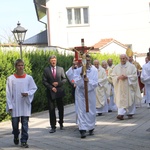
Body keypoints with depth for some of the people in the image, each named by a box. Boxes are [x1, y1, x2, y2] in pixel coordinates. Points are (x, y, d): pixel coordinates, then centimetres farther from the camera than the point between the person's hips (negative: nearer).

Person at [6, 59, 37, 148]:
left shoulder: (29, 78, -2)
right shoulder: (11, 79, -4)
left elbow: (34, 88, 6)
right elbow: (8, 93, -2)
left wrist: (28, 93, -14)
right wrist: (10, 105, -6)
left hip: (25, 105, 0)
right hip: (15, 105, 0)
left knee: (25, 124, 0)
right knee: (15, 123, 7)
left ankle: (24, 141, 8)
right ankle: (16, 137, 34)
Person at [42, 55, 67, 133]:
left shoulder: (61, 69, 5)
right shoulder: (46, 70, 0)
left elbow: (64, 79, 5)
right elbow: (44, 81, -2)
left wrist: (58, 83, -11)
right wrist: (51, 87, -13)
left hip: (59, 91, 2)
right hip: (50, 92, -2)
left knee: (61, 108, 11)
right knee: (51, 110, -3)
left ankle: (61, 123, 31)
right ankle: (53, 127, 0)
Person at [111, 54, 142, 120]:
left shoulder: (131, 66, 1)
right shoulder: (116, 67, 7)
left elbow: (134, 76, -5)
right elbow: (113, 76, 4)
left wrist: (127, 77, -18)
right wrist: (119, 77, -15)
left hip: (129, 86, -1)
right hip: (120, 87, 1)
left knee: (130, 99, 5)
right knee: (121, 100, -7)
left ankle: (130, 113, 19)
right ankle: (121, 114, -12)